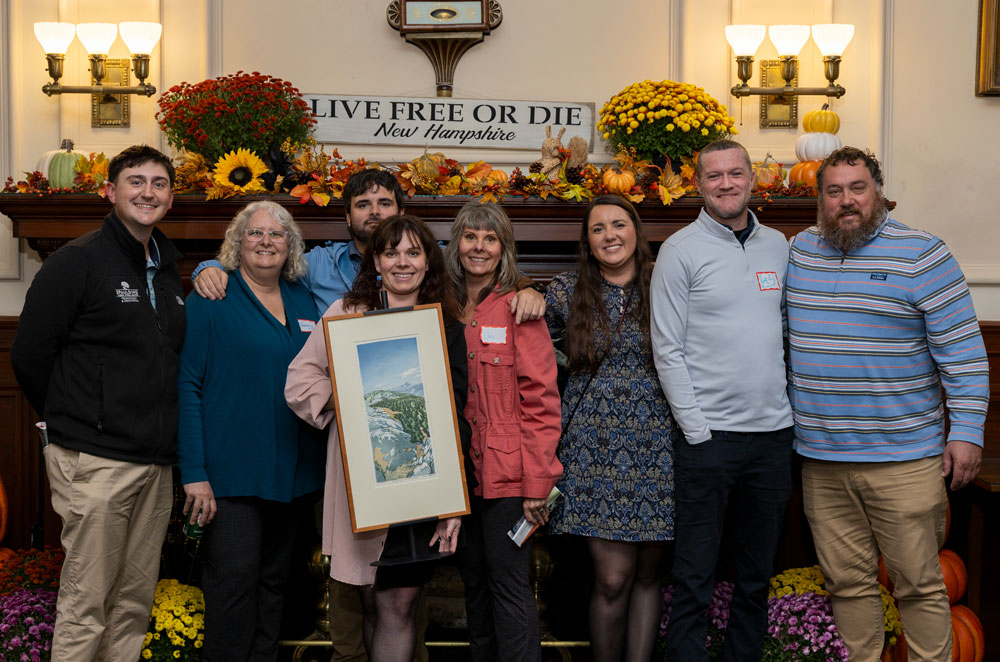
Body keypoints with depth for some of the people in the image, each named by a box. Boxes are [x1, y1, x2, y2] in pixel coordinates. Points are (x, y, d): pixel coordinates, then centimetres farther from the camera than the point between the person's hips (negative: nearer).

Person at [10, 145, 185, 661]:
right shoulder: (78, 261, -6)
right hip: (95, 463, -7)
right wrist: (70, 423, 0)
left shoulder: (168, 272, 16)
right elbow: (30, 356, -8)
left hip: (155, 463, 7)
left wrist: (160, 431, 13)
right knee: (85, 607, -1)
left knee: (135, 602, 13)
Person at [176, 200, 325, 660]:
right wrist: (193, 471, -17)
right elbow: (187, 385, -10)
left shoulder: (304, 302, 11)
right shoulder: (210, 299, -6)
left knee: (274, 580, 15)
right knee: (234, 581, -5)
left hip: (289, 469, 6)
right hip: (231, 469, -6)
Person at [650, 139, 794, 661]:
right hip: (708, 433, -5)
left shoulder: (778, 246, 11)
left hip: (773, 432, 5)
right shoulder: (681, 250, -4)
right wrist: (697, 429, -12)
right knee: (694, 576, 2)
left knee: (758, 573, 15)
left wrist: (790, 410, 6)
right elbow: (667, 350, -8)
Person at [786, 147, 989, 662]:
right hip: (819, 459, 4)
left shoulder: (920, 254, -5)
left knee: (919, 583, 3)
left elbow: (963, 349, -6)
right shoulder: (799, 251, 9)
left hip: (902, 459, -4)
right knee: (847, 581, 12)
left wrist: (967, 430, -11)